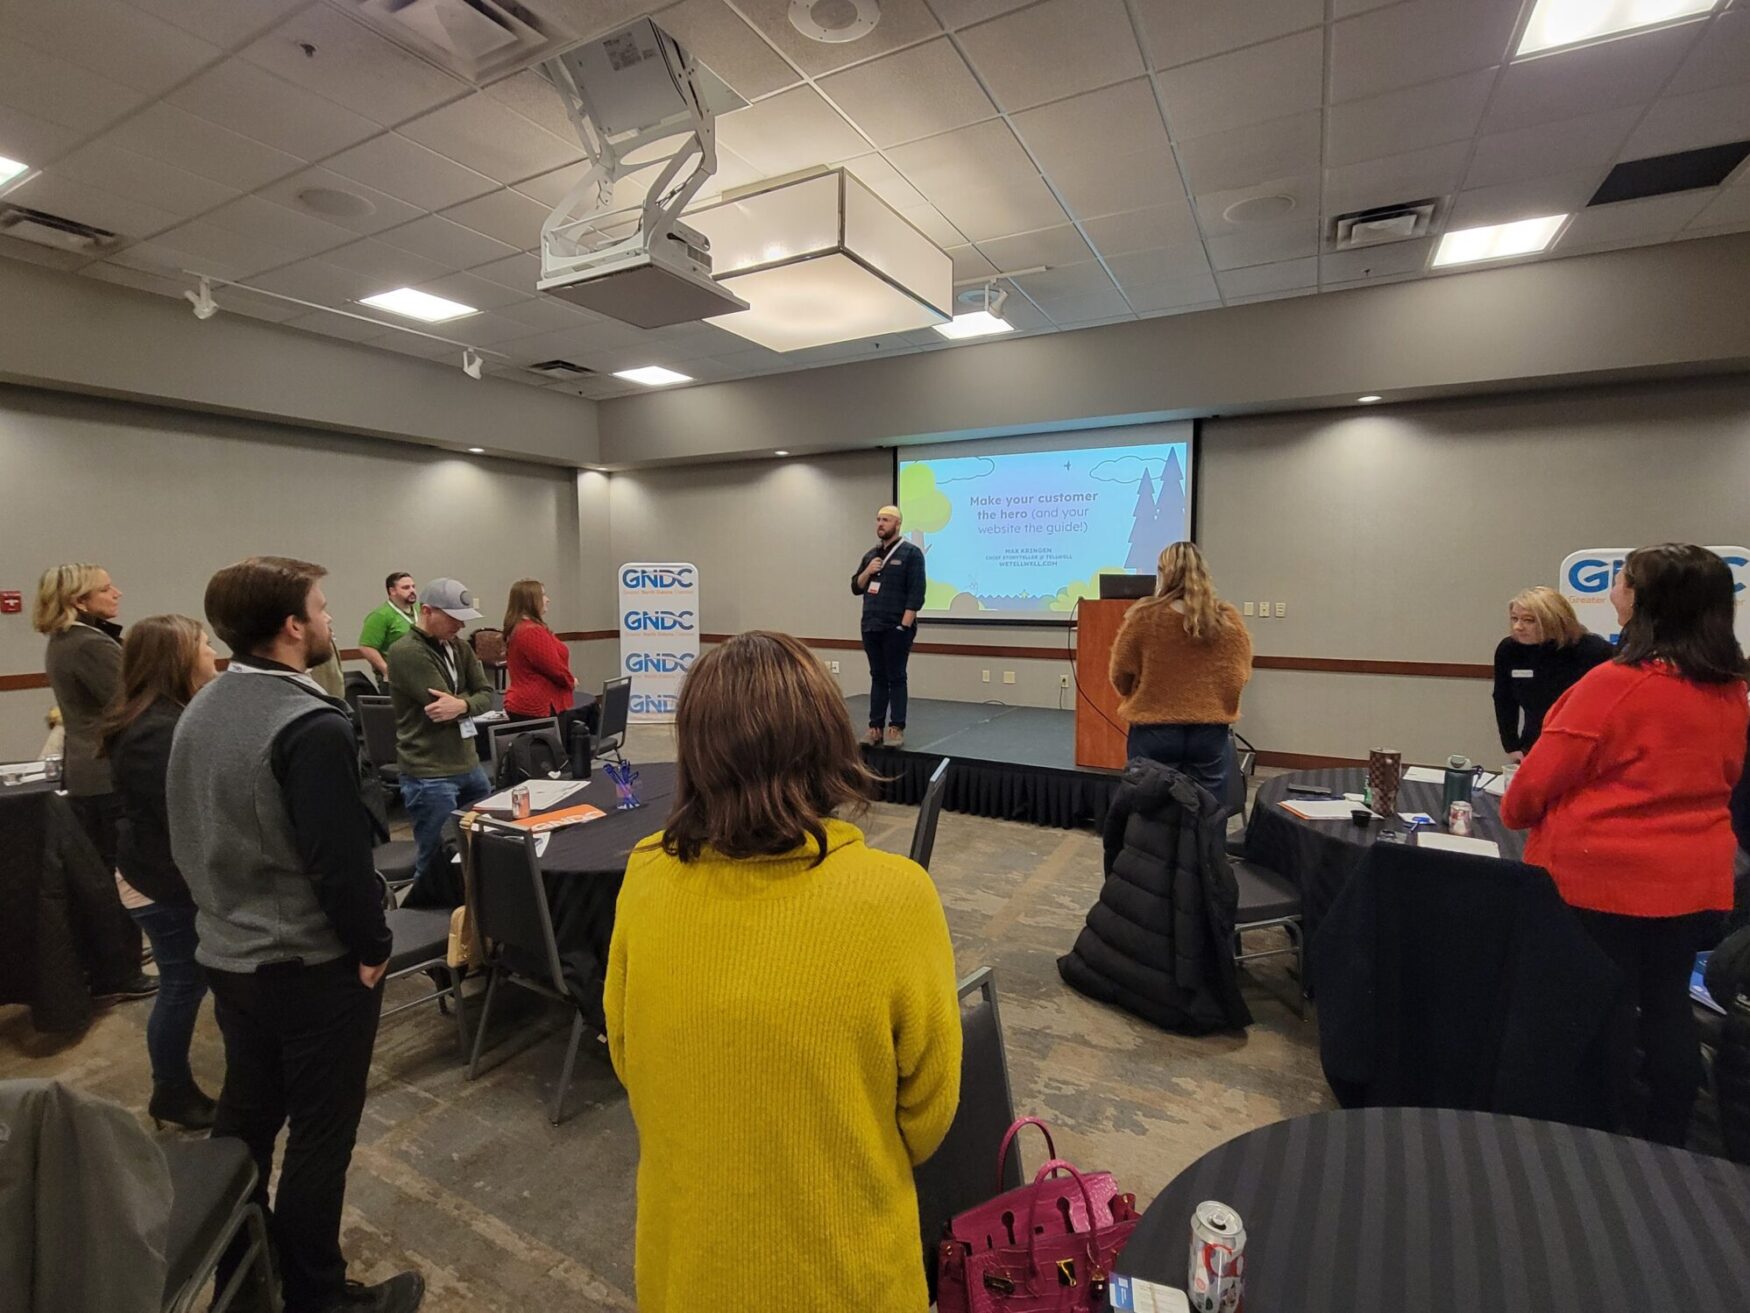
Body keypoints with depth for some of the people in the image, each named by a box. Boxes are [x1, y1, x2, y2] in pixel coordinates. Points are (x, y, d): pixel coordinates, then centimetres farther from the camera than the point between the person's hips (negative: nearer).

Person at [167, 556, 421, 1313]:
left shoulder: (199, 711, 3)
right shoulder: (312, 726, -25)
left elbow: (188, 838, 10)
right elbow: (340, 861, -25)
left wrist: (228, 913, 19)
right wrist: (373, 949, -12)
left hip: (226, 954, 8)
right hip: (313, 966, -8)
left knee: (243, 1119, 23)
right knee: (318, 1137, 9)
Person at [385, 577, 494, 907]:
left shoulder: (459, 647, 10)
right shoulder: (406, 652, -15)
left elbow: (486, 695, 3)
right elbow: (444, 705, -21)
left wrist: (462, 704, -17)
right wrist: (468, 701, -2)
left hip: (469, 766, 8)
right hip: (429, 775, -8)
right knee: (438, 866, 0)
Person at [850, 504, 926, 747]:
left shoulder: (911, 553, -4)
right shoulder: (870, 555, 16)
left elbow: (916, 593, -11)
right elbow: (856, 588, 17)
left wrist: (905, 625, -16)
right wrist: (867, 572, -2)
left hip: (896, 628, -6)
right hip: (871, 628, 6)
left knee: (896, 678, -2)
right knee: (877, 677, 9)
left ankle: (897, 729, 2)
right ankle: (875, 727, 13)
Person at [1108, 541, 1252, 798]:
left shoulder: (1144, 616, -9)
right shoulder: (1227, 619, -3)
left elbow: (1121, 675, -3)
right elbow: (1239, 674, 3)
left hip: (1155, 730, -2)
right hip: (1211, 731, 2)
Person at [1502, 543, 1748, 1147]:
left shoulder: (1614, 683, -20)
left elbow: (1542, 776, -16)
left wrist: (1514, 811, 3)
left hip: (1601, 874, -6)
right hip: (1696, 877, 6)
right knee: (1667, 1005, 16)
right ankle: (1663, 1145, 30)